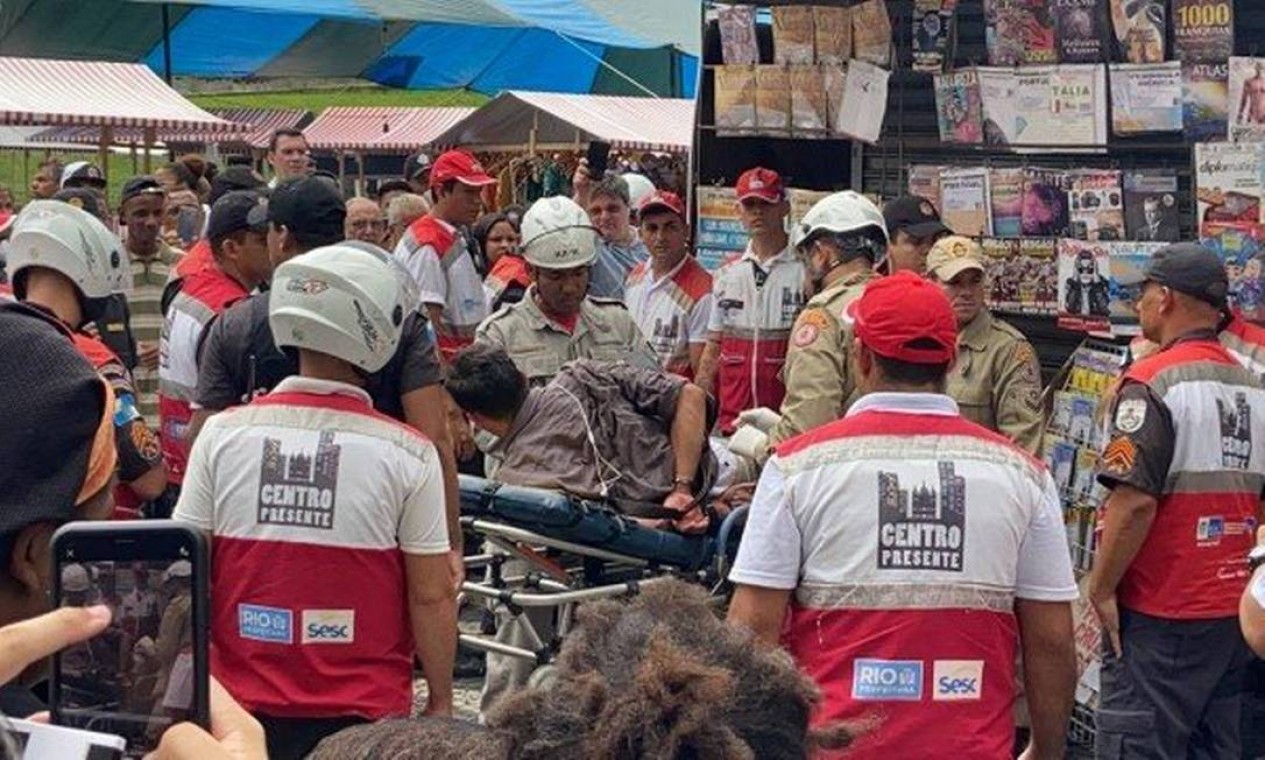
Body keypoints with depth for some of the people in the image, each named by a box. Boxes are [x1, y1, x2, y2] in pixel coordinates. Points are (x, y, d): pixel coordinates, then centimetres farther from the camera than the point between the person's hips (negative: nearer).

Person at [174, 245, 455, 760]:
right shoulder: (409, 455, -10)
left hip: (243, 705, 2)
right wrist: (440, 702, 6)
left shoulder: (222, 434, -4)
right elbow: (430, 597, -7)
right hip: (364, 715, -2)